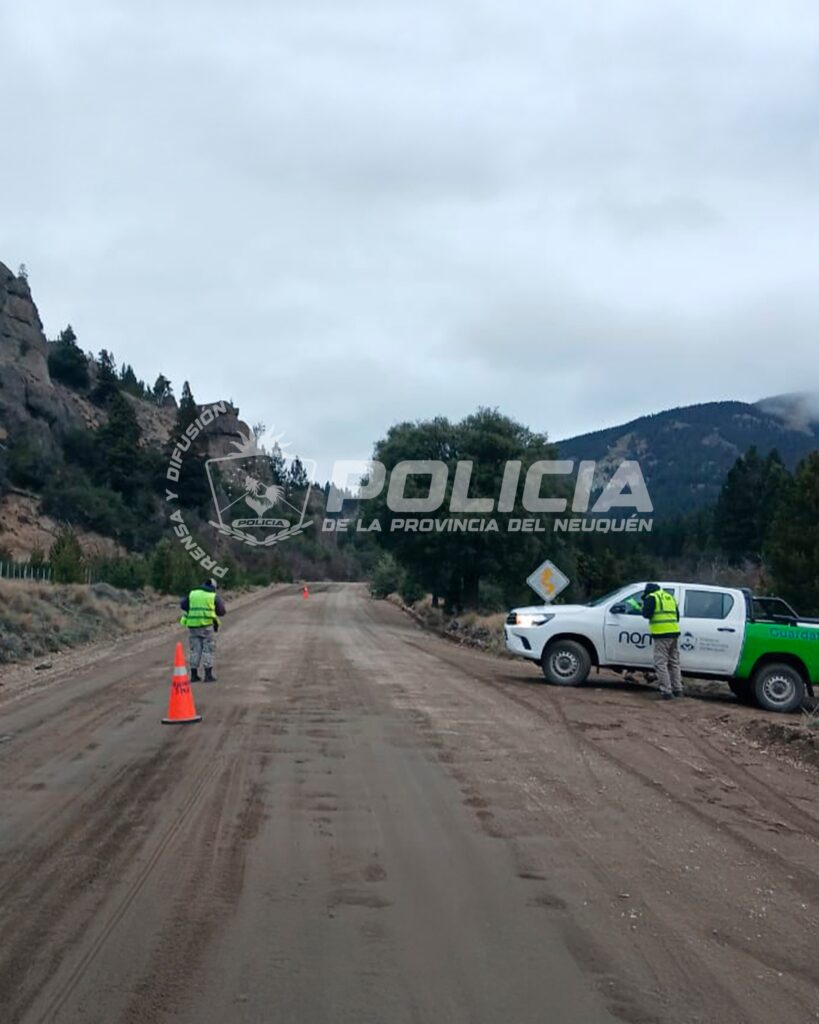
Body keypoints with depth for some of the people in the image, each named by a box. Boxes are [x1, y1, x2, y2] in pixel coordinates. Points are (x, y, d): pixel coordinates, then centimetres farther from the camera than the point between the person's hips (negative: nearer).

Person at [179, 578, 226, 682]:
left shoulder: (192, 594, 10)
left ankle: (194, 675, 10)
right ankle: (208, 675, -4)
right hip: (207, 625, -3)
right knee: (208, 650, 2)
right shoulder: (214, 596, 2)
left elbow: (182, 605, 16)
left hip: (193, 626, 3)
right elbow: (221, 611, 5)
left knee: (195, 650, 10)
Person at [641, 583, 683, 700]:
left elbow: (646, 614, -9)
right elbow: (677, 616, 23)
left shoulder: (652, 598, -1)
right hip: (674, 633, 7)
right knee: (674, 663, 16)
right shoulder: (670, 597, 22)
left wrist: (645, 603, 8)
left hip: (661, 634, -7)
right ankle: (678, 690, 18)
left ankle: (666, 691, -10)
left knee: (661, 664, -5)